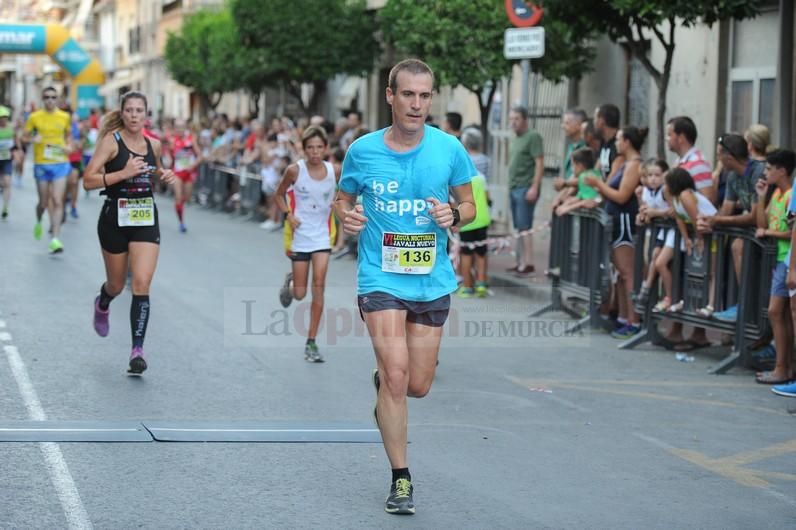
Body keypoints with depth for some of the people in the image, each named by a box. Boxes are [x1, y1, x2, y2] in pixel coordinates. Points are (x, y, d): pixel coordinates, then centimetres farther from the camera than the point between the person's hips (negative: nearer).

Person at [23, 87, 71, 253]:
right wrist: (33, 139, -17)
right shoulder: (34, 117, -2)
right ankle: (38, 222, 43)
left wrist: (67, 146, -2)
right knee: (44, 202, 8)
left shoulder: (64, 117, 3)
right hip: (41, 164, 0)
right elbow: (25, 137, 5)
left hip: (60, 163, 0)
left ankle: (55, 239, -11)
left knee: (57, 201, -10)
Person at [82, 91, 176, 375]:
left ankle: (137, 350, -12)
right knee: (116, 284, 14)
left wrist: (163, 175, 5)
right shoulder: (111, 141, -8)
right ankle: (102, 305, 52)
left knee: (142, 283, -12)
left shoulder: (153, 145, 6)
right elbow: (88, 180, -15)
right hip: (115, 217, -2)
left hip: (146, 218, 2)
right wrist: (123, 173, -25)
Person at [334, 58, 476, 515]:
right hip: (381, 278, -2)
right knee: (396, 376, -14)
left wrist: (454, 215, -16)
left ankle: (383, 381, 46)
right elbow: (343, 200, 10)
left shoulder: (449, 148, -4)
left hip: (433, 281, 2)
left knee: (417, 386, 8)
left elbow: (470, 206, 6)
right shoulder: (363, 151, -5)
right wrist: (347, 216, -13)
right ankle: (401, 478, 0)